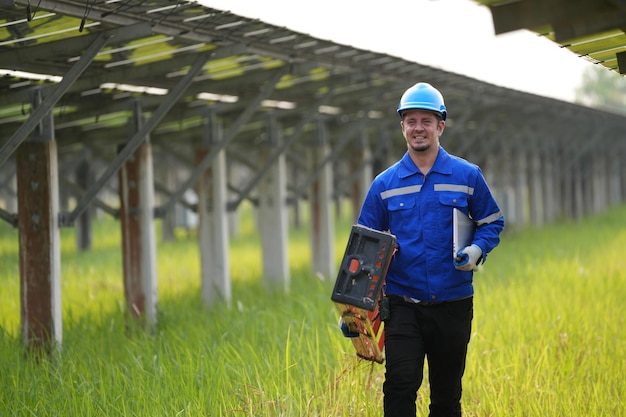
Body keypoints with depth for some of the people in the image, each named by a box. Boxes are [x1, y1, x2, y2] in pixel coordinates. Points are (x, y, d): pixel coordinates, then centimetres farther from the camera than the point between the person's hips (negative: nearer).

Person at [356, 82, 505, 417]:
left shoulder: (467, 176, 2)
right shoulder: (385, 184, 4)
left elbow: (492, 222, 11)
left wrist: (477, 250, -12)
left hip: (453, 304, 1)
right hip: (402, 306, 0)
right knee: (400, 386, -14)